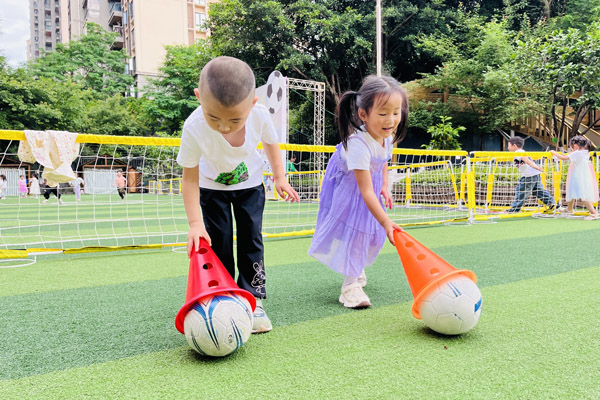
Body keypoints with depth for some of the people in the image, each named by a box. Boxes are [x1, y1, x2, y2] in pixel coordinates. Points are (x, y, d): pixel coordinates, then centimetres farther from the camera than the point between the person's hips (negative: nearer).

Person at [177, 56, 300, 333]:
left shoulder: (260, 116, -31)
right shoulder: (194, 129, -36)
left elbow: (270, 144, -5)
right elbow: (190, 178, -25)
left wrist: (280, 178, -8)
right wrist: (195, 223, -30)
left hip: (249, 184, 1)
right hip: (212, 187, -1)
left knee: (251, 240, -2)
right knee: (218, 244, -3)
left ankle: (254, 301, 9)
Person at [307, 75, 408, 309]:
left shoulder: (388, 134, -19)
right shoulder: (358, 144, -41)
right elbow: (365, 191, -41)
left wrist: (384, 187, 1)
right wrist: (386, 223, -44)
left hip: (371, 178, 7)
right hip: (347, 184, -7)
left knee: (368, 228, 14)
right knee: (351, 228, -11)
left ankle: (356, 268, 39)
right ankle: (350, 284, 1)